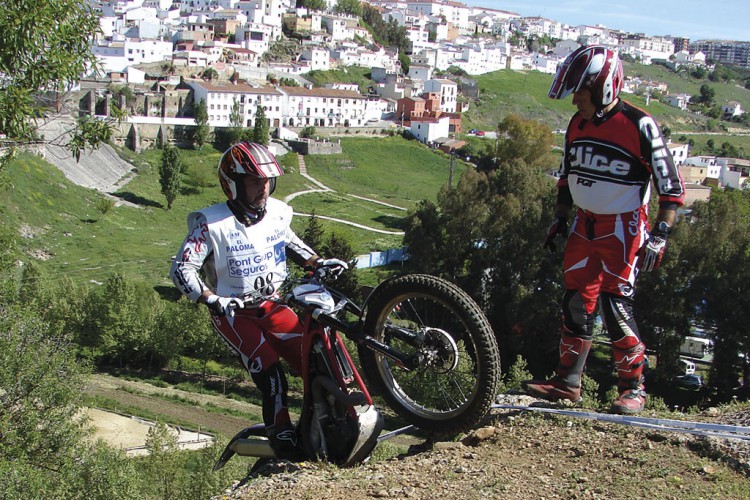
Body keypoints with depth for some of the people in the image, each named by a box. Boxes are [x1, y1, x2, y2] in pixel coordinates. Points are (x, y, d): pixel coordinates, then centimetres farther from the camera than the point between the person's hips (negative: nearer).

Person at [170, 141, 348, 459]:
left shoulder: (275, 213, 1)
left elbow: (290, 243, 23)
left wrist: (319, 263, 8)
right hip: (232, 313, -5)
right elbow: (182, 269, -18)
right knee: (271, 374, -21)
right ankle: (284, 445, -12)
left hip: (270, 306, 5)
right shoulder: (212, 224, -16)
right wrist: (211, 300, -32)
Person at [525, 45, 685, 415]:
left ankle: (633, 387, 2)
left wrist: (659, 236, -19)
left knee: (615, 304, -11)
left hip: (623, 228, -6)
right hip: (585, 225, 6)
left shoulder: (639, 126, -16)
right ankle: (568, 381, 16)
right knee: (576, 301, 6)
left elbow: (671, 187, -13)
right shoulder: (577, 124, 4)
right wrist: (559, 219, 15)